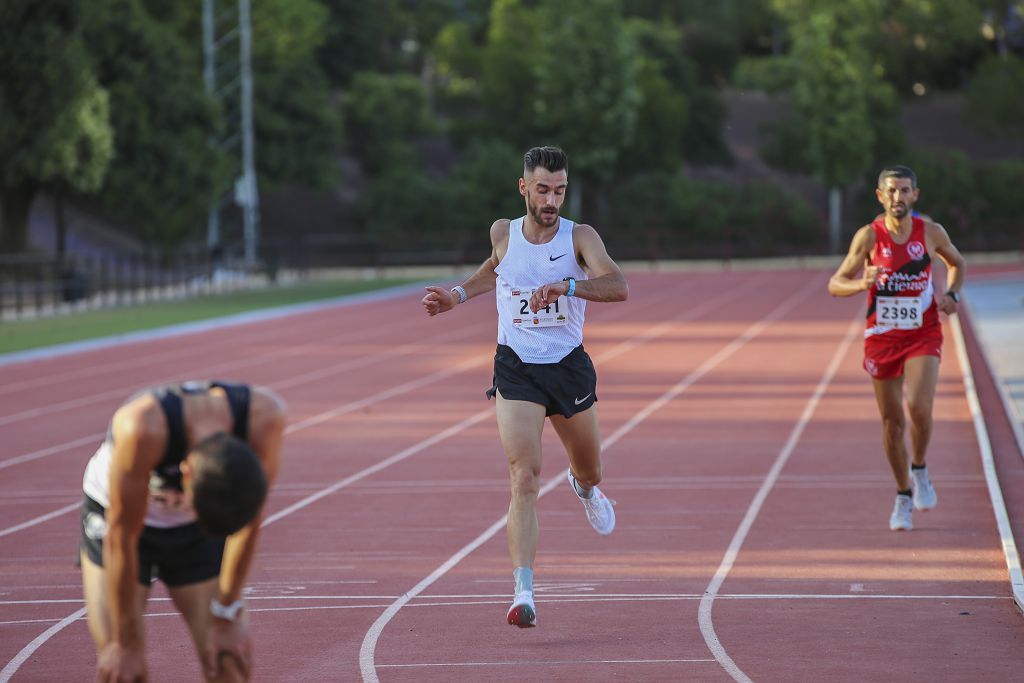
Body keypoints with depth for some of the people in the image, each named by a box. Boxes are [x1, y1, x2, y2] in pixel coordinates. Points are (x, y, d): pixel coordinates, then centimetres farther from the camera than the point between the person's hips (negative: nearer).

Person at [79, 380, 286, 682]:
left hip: (191, 533, 3)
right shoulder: (142, 427, -40)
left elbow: (249, 520, -15)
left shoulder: (264, 416, -32)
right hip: (119, 515, -2)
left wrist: (228, 612, -8)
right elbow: (121, 536, -29)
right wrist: (127, 644, -20)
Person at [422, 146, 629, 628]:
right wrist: (459, 296, 14)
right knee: (523, 480, -16)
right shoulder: (503, 233, -1)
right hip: (516, 369, 0)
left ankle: (585, 487, 61)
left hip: (569, 366, 0)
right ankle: (523, 594, -22)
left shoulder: (579, 237, -10)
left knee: (589, 470, 20)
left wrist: (567, 286, -42)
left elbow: (618, 288, -27)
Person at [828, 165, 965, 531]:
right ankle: (903, 495, 23)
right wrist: (862, 284, -26)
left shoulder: (931, 232, -2)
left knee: (919, 407, -22)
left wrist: (952, 295, 0)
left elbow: (956, 263, 18)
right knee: (892, 421, 6)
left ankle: (920, 470, 7)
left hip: (923, 336, 0)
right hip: (882, 337, 1)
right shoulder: (869, 236, -7)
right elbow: (835, 285, -6)